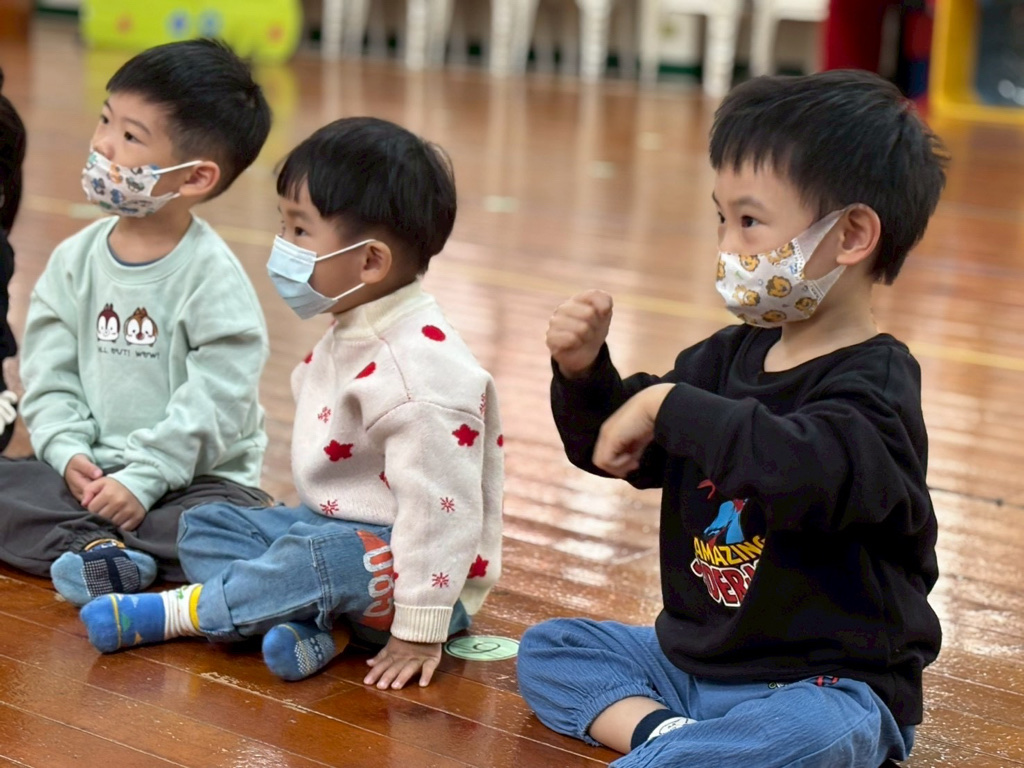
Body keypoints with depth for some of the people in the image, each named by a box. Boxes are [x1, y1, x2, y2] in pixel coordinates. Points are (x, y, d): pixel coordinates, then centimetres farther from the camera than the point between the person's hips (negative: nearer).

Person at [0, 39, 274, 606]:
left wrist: (144, 478, -21)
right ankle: (98, 548, -31)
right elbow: (48, 369, 5)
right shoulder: (75, 259, 4)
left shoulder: (213, 275, -12)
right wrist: (68, 452, -11)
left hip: (191, 476, -4)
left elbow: (215, 399, -16)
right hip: (86, 473, 5)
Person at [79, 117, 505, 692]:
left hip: (408, 566, -10)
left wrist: (419, 631, -26)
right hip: (332, 525, 11)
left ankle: (185, 611, -15)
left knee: (324, 559, -37)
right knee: (206, 526, 7)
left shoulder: (421, 366, -27)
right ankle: (312, 624, -16)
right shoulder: (352, 336, 6)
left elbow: (437, 508, -28)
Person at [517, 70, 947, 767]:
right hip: (690, 654, 9)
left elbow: (806, 473, -39)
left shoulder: (874, 383, -17)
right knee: (548, 646, 7)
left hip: (822, 686, -8)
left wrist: (668, 407, -30)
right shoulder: (729, 355, 7)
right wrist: (584, 372, -8)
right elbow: (620, 450, 13)